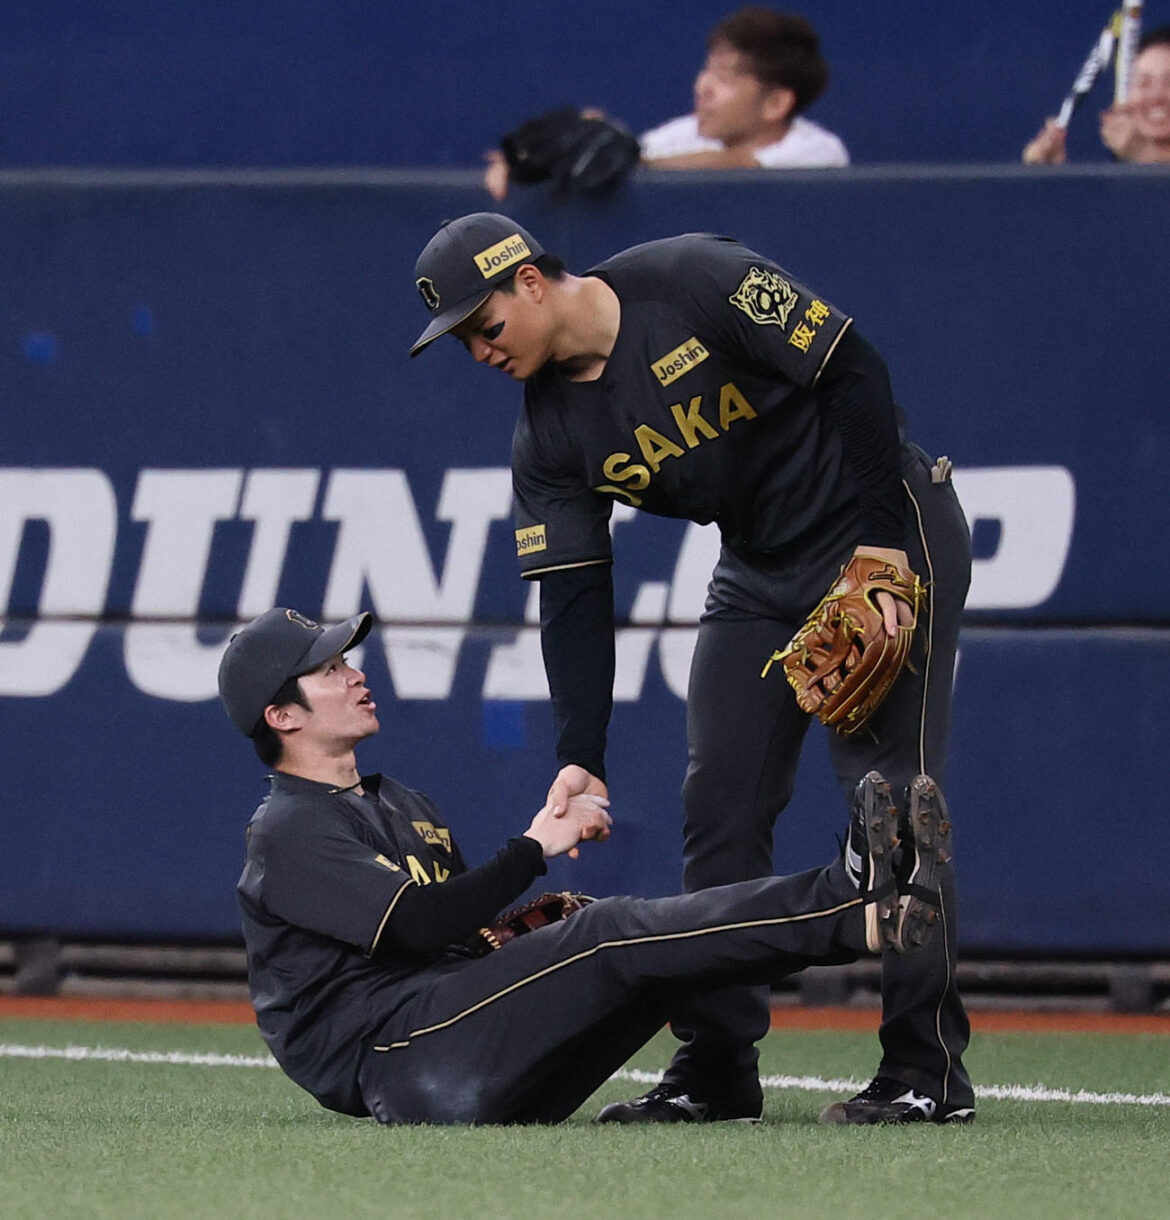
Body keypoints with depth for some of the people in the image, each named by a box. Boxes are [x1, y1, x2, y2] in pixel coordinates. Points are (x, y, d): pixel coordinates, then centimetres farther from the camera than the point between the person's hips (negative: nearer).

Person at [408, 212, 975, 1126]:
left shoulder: (695, 283, -20)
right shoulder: (550, 434, -1)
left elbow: (853, 371, -19)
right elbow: (574, 600, -4)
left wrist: (880, 545, -24)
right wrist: (581, 760, -15)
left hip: (889, 535, -7)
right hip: (760, 576, 7)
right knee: (719, 805, 3)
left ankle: (928, 1068, -11)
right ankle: (717, 1067, 10)